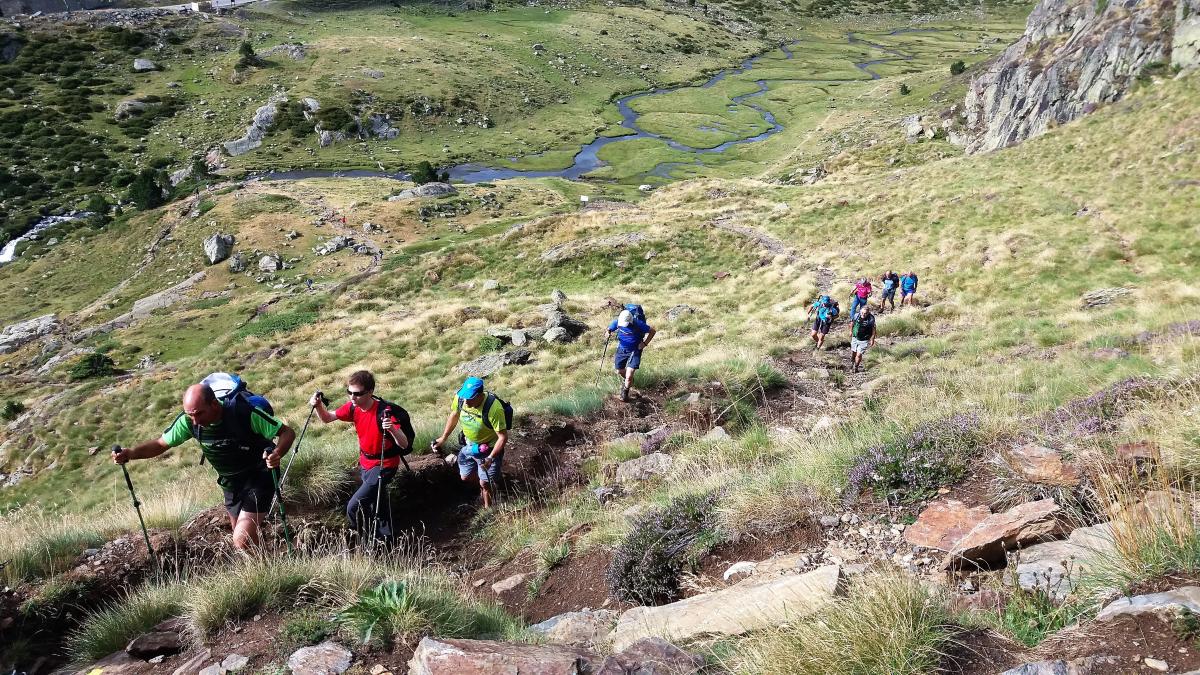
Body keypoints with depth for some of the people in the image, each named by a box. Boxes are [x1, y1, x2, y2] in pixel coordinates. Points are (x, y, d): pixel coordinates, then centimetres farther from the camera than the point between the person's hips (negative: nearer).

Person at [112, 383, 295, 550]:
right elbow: (161, 444, -4)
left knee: (242, 541, -17)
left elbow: (287, 432, -25)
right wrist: (130, 453, -22)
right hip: (230, 485, 6)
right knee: (243, 537, 19)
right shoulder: (188, 421, -15)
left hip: (258, 479, -6)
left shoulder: (244, 413, -30)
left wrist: (278, 452, -46)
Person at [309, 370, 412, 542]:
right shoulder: (353, 407, -9)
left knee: (354, 507, -17)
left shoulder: (385, 411, -28)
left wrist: (392, 429, -49)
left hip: (384, 465, -7)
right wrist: (318, 405, -14)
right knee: (376, 503, 23)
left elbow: (405, 445, -30)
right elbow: (327, 418, 7)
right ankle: (387, 538, 43)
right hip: (365, 463, 7)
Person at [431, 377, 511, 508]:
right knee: (465, 477, 18)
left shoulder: (493, 408, -36)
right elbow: (454, 415, 3)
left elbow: (503, 437, -28)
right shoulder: (460, 398, -20)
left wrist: (490, 458, -33)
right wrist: (443, 438, 6)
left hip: (488, 449, -6)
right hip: (468, 445, 6)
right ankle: (486, 483, 47)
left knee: (485, 484, -1)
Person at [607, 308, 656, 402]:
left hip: (635, 351, -4)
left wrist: (645, 343, -17)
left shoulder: (638, 324, -26)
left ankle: (625, 393, 16)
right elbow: (609, 329, 1)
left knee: (629, 376, -12)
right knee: (619, 371, 19)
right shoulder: (617, 322, -17)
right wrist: (608, 333, -23)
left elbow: (652, 331, -12)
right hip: (621, 349, 4)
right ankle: (626, 380, 55)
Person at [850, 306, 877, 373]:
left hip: (864, 340, -4)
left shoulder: (871, 319, -22)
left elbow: (873, 330, -9)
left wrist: (872, 339, -4)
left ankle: (856, 367, 19)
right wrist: (851, 331, 18)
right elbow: (852, 323, 7)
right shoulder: (856, 316, -14)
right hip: (855, 338, 4)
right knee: (853, 353, 16)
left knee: (858, 355, -4)